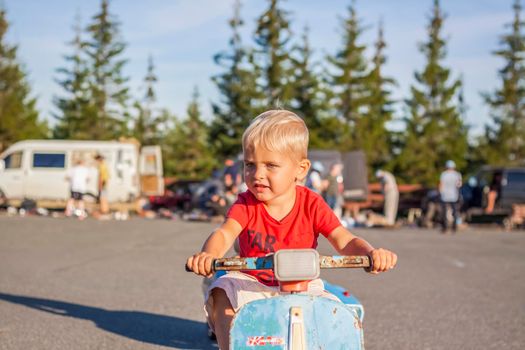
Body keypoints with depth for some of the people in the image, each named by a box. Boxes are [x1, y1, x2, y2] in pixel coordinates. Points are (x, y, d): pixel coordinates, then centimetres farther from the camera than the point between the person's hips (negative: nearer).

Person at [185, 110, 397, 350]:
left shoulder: (311, 204, -9)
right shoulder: (246, 204, -9)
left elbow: (345, 241, -15)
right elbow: (225, 233, -25)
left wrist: (371, 253, -38)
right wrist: (208, 255, -49)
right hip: (252, 283, 0)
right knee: (222, 294, -28)